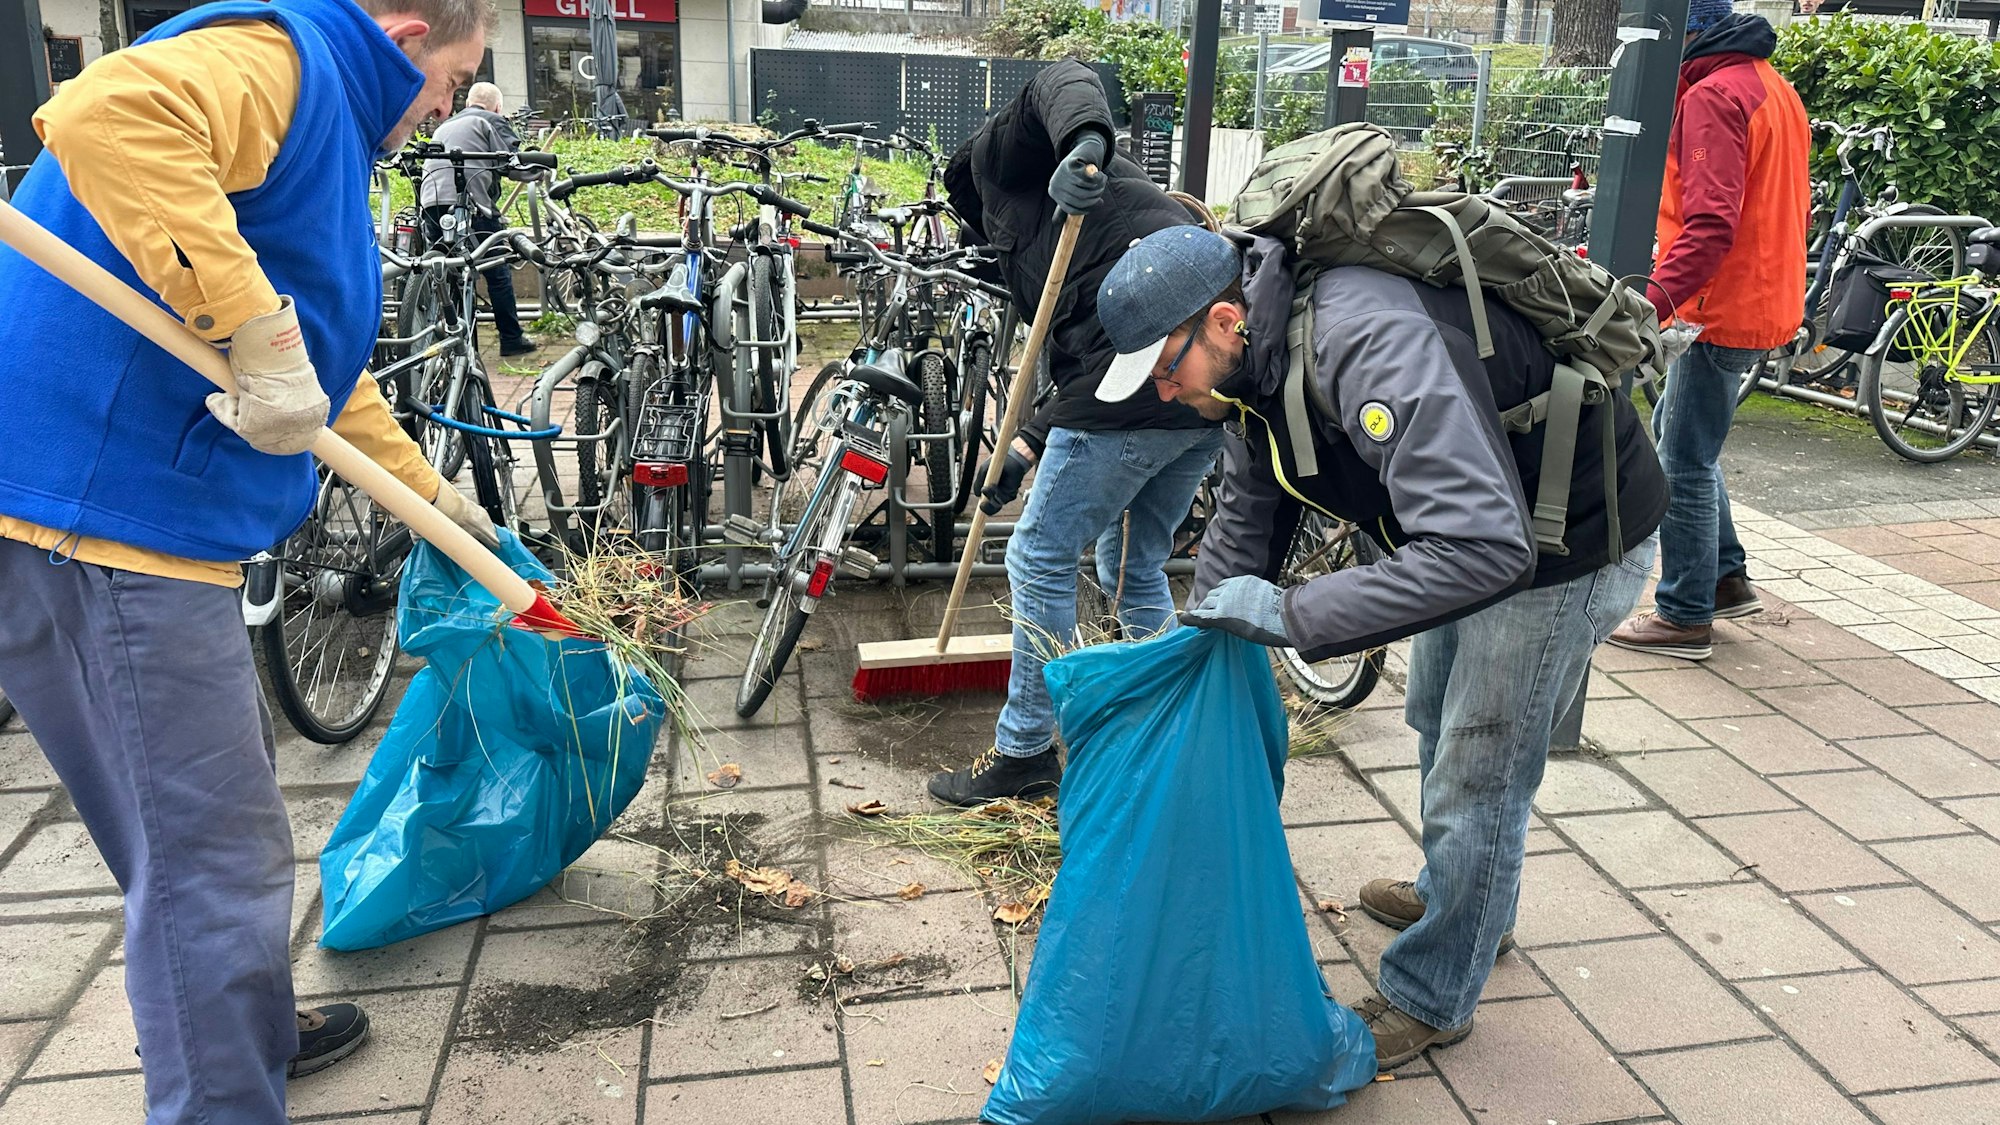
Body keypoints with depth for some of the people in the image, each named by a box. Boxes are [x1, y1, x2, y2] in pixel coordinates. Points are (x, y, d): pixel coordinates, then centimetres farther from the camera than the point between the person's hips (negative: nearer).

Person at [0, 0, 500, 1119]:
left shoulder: (324, 114, 24)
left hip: (131, 505, 11)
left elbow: (325, 357, 32)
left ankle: (250, 1029, 44)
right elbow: (105, 113, -31)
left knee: (225, 791, 25)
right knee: (217, 855, -3)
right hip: (100, 511, -11)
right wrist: (260, 330, -30)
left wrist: (429, 492, 36)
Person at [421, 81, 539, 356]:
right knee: (498, 272, 4)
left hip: (432, 202, 6)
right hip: (469, 202, -6)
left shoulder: (443, 127, 33)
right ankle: (512, 339, 9)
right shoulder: (492, 122, 10)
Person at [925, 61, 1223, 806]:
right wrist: (1028, 449, 23)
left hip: (1143, 380, -9)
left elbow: (1063, 84, -8)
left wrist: (1086, 145, -29)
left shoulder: (1003, 161, 14)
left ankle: (1024, 752, 19)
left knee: (1040, 562, 7)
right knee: (1136, 568, 23)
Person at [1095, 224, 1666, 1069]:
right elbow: (1243, 530, 2)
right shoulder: (1260, 361, -10)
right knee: (1438, 724, 26)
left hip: (1570, 544, -9)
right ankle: (1454, 896, 51)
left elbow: (1485, 549, -47)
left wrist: (1290, 615, -44)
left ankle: (1431, 999, 20)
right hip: (1472, 523, 9)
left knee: (1477, 775, -1)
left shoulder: (1374, 348, -40)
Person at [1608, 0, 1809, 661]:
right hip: (1765, 300, 10)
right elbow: (1790, 206, 22)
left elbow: (1709, 226, -27)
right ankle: (1726, 579, 28)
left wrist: (1651, 307, -32)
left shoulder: (1713, 95, -16)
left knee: (1684, 464, -3)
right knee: (1675, 438, 21)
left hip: (1722, 309, -10)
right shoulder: (1772, 87, 17)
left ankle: (1685, 619, 6)